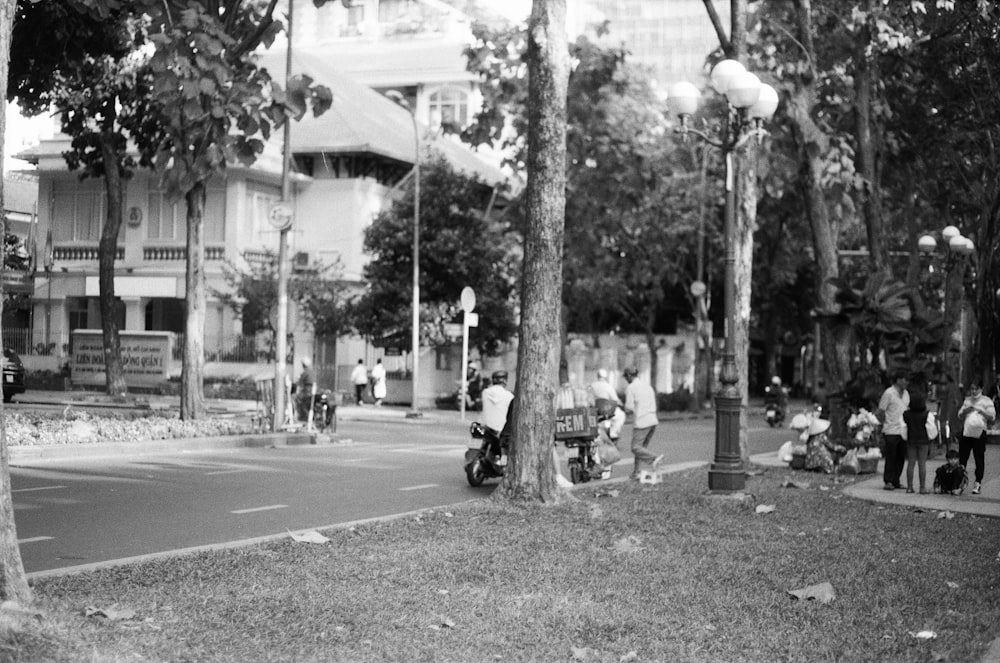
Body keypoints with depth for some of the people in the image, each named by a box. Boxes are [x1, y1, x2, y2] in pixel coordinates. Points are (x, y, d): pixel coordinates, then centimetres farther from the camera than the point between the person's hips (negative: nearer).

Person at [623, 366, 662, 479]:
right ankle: (636, 472, 14)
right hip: (653, 420, 7)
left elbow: (629, 408, -9)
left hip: (641, 422, -7)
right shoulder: (648, 387, 17)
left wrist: (626, 408, 15)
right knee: (642, 446, 14)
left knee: (636, 448, -3)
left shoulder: (630, 388, -5)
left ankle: (654, 458, -25)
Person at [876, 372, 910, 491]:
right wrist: (886, 423, 0)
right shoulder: (888, 393, -9)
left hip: (903, 431, 7)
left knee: (901, 457, 7)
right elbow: (880, 412, -6)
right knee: (891, 457, -4)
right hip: (891, 432, -7)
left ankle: (896, 481, 14)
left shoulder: (906, 394, 14)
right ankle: (888, 481, 3)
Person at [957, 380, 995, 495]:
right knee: (962, 458, 2)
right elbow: (960, 416, 17)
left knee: (979, 459, -2)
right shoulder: (967, 400, 17)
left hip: (979, 433, -4)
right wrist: (965, 411, -4)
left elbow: (992, 417, -3)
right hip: (966, 432, 4)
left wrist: (981, 411, -16)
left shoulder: (987, 401, 4)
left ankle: (978, 483, 2)